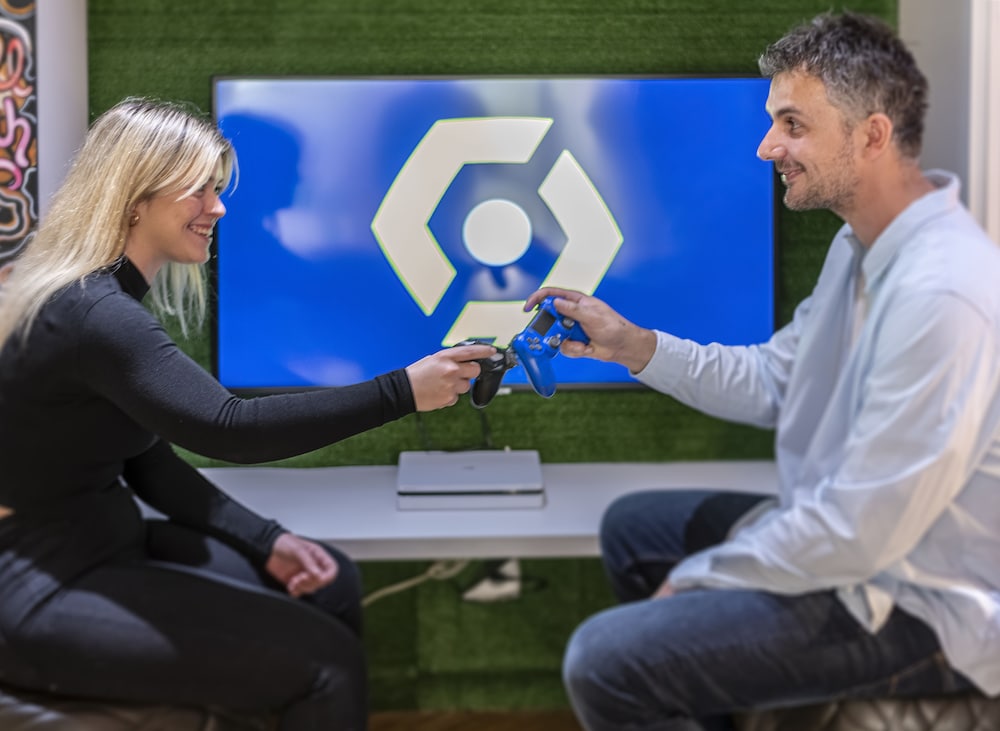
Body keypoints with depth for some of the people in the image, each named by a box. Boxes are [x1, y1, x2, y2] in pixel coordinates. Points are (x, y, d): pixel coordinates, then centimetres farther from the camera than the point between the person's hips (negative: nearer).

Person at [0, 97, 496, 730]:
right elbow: (228, 430, -30)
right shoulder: (90, 313, -23)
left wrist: (268, 542, -1)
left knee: (333, 587, 10)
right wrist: (401, 392, -27)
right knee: (324, 660, -14)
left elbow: (150, 463, 9)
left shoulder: (116, 299, 9)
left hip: (103, 546, 10)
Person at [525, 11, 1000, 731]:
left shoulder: (940, 295, -30)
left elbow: (861, 531, -29)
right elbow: (772, 380, 14)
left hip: (918, 609, -10)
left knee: (602, 662, -19)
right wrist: (633, 345, 3)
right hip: (853, 531, 10)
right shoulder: (862, 246, 5)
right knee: (632, 525, 23)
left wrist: (698, 577, -15)